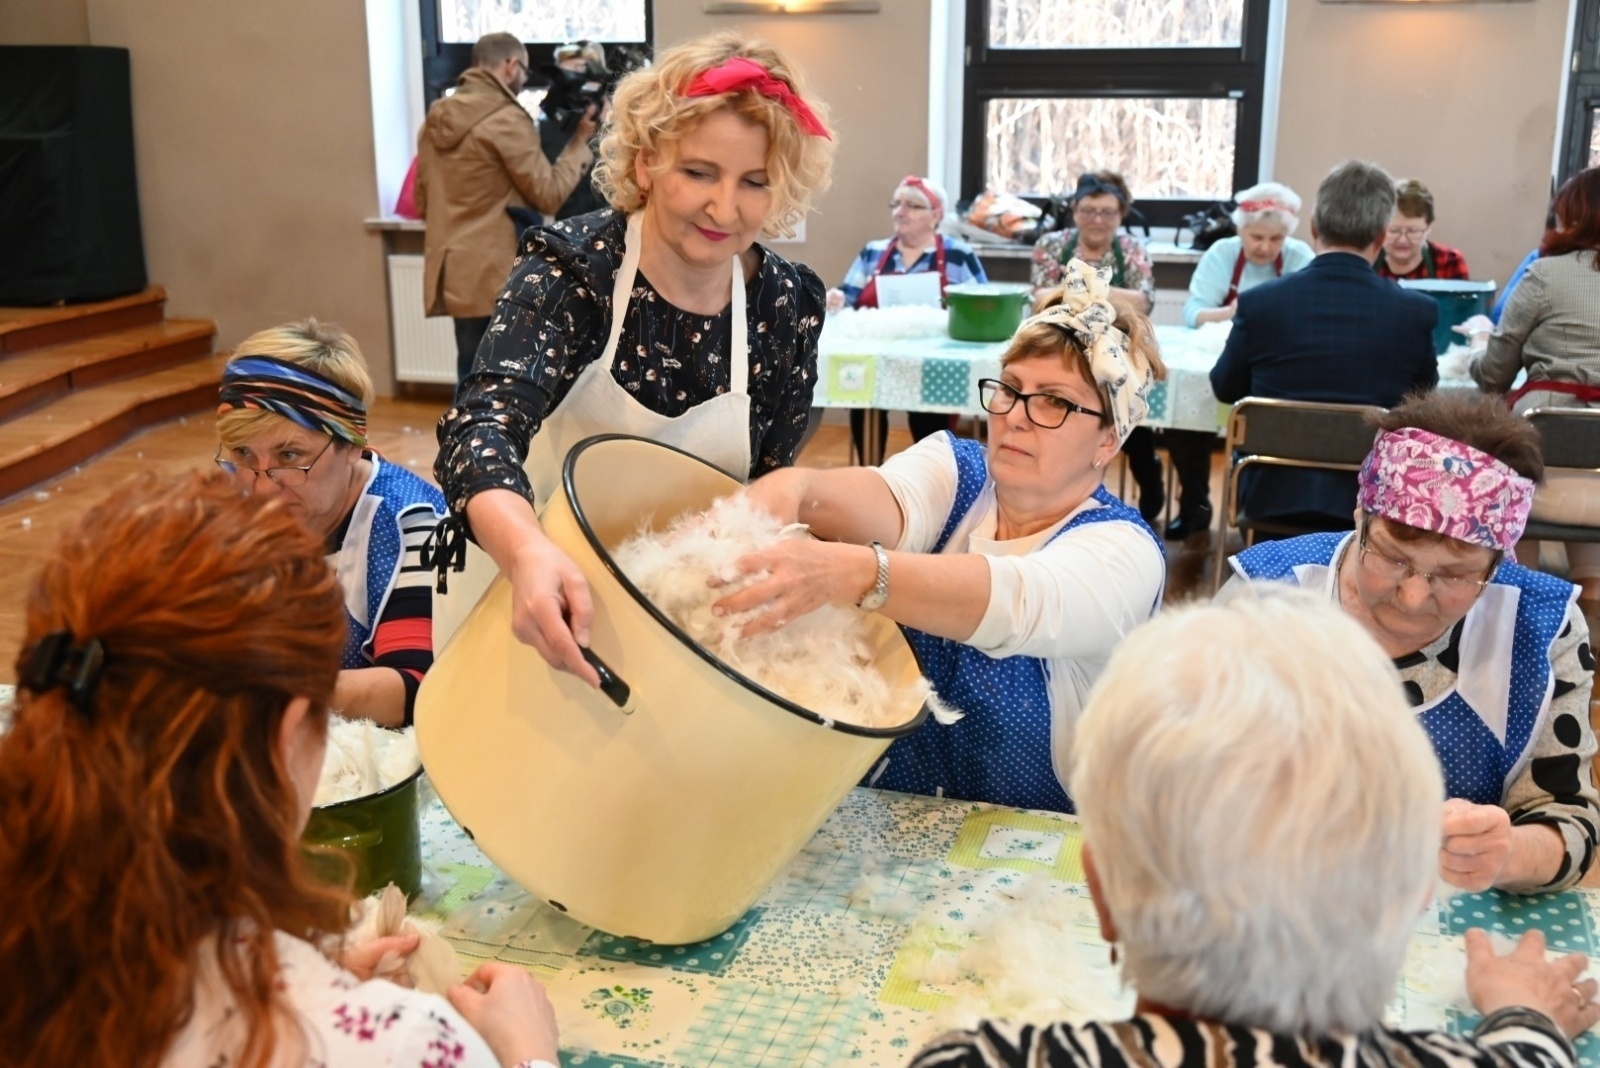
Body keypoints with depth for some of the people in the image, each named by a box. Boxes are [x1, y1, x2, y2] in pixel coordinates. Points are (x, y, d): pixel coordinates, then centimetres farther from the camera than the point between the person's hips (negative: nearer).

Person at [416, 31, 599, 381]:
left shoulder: (436, 119, 11)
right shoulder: (507, 120, -14)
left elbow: (422, 201, 16)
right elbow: (550, 194, -10)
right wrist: (580, 142, -1)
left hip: (452, 269, 8)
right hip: (496, 273, -8)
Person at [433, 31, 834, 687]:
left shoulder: (786, 307, -11)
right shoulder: (570, 271, -21)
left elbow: (770, 485, 0)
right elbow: (481, 430, -37)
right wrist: (530, 554, -56)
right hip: (535, 590, -2)